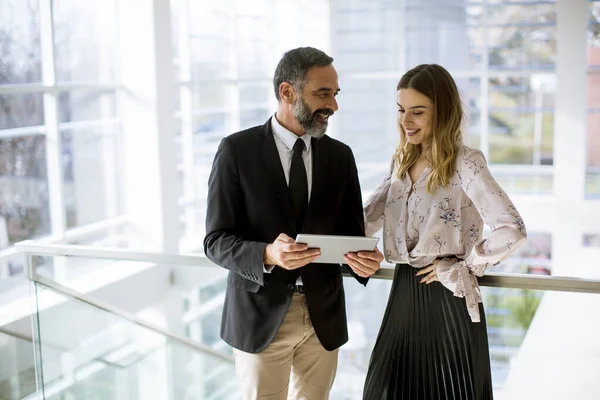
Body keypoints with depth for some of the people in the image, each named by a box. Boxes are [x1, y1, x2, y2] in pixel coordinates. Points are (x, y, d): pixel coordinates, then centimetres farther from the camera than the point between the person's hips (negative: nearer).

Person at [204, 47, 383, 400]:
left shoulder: (340, 155, 4)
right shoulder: (237, 150, -7)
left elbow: (351, 232, 8)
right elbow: (217, 241, -9)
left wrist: (363, 259, -15)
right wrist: (268, 255, -28)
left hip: (323, 315, 4)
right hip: (262, 314, -3)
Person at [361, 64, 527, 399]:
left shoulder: (464, 163, -14)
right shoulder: (402, 161, 8)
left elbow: (512, 230, -23)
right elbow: (367, 219, 9)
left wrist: (463, 268, -13)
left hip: (447, 298, -6)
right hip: (405, 293, 7)